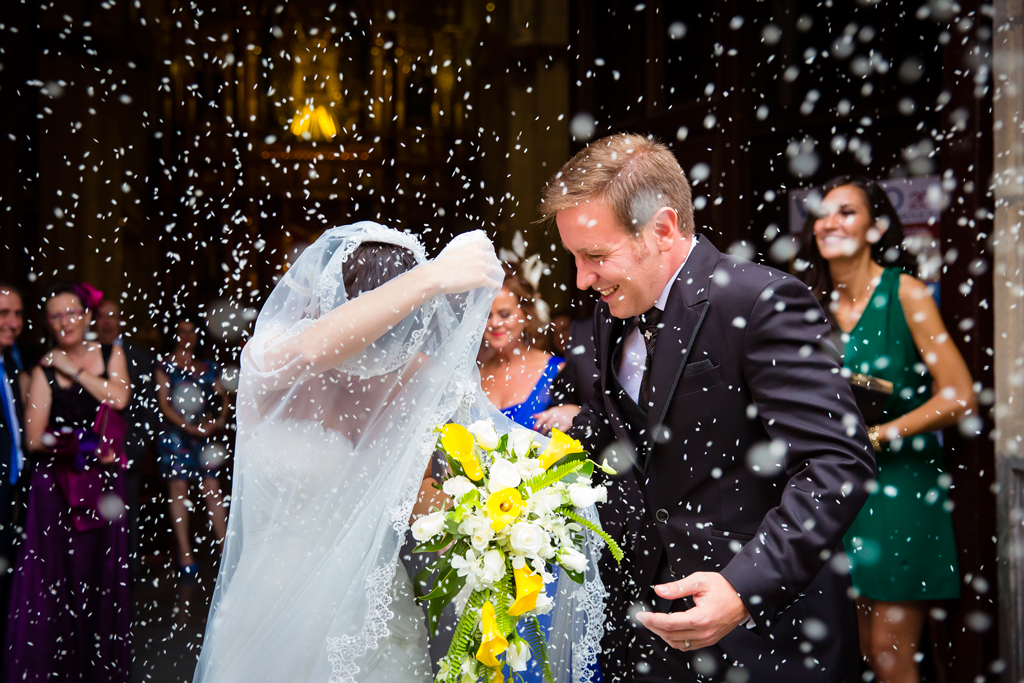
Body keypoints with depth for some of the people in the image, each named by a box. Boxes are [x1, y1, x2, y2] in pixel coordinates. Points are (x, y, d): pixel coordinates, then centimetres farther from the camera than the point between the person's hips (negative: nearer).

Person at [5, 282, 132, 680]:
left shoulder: (111, 355, 9)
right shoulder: (44, 370, 1)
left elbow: (118, 398, -10)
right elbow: (34, 439, -5)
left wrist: (75, 370, -7)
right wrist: (76, 445, -18)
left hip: (104, 479, 2)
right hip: (57, 483, -2)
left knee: (102, 569, 5)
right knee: (56, 575, -3)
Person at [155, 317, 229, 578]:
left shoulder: (208, 367, 14)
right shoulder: (165, 366, 2)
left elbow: (222, 397, 14)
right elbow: (164, 405, -5)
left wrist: (218, 421, -6)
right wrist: (190, 427, -13)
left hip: (203, 435, 3)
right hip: (174, 434, -3)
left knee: (213, 490, -1)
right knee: (178, 490, -3)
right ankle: (185, 555, 1)